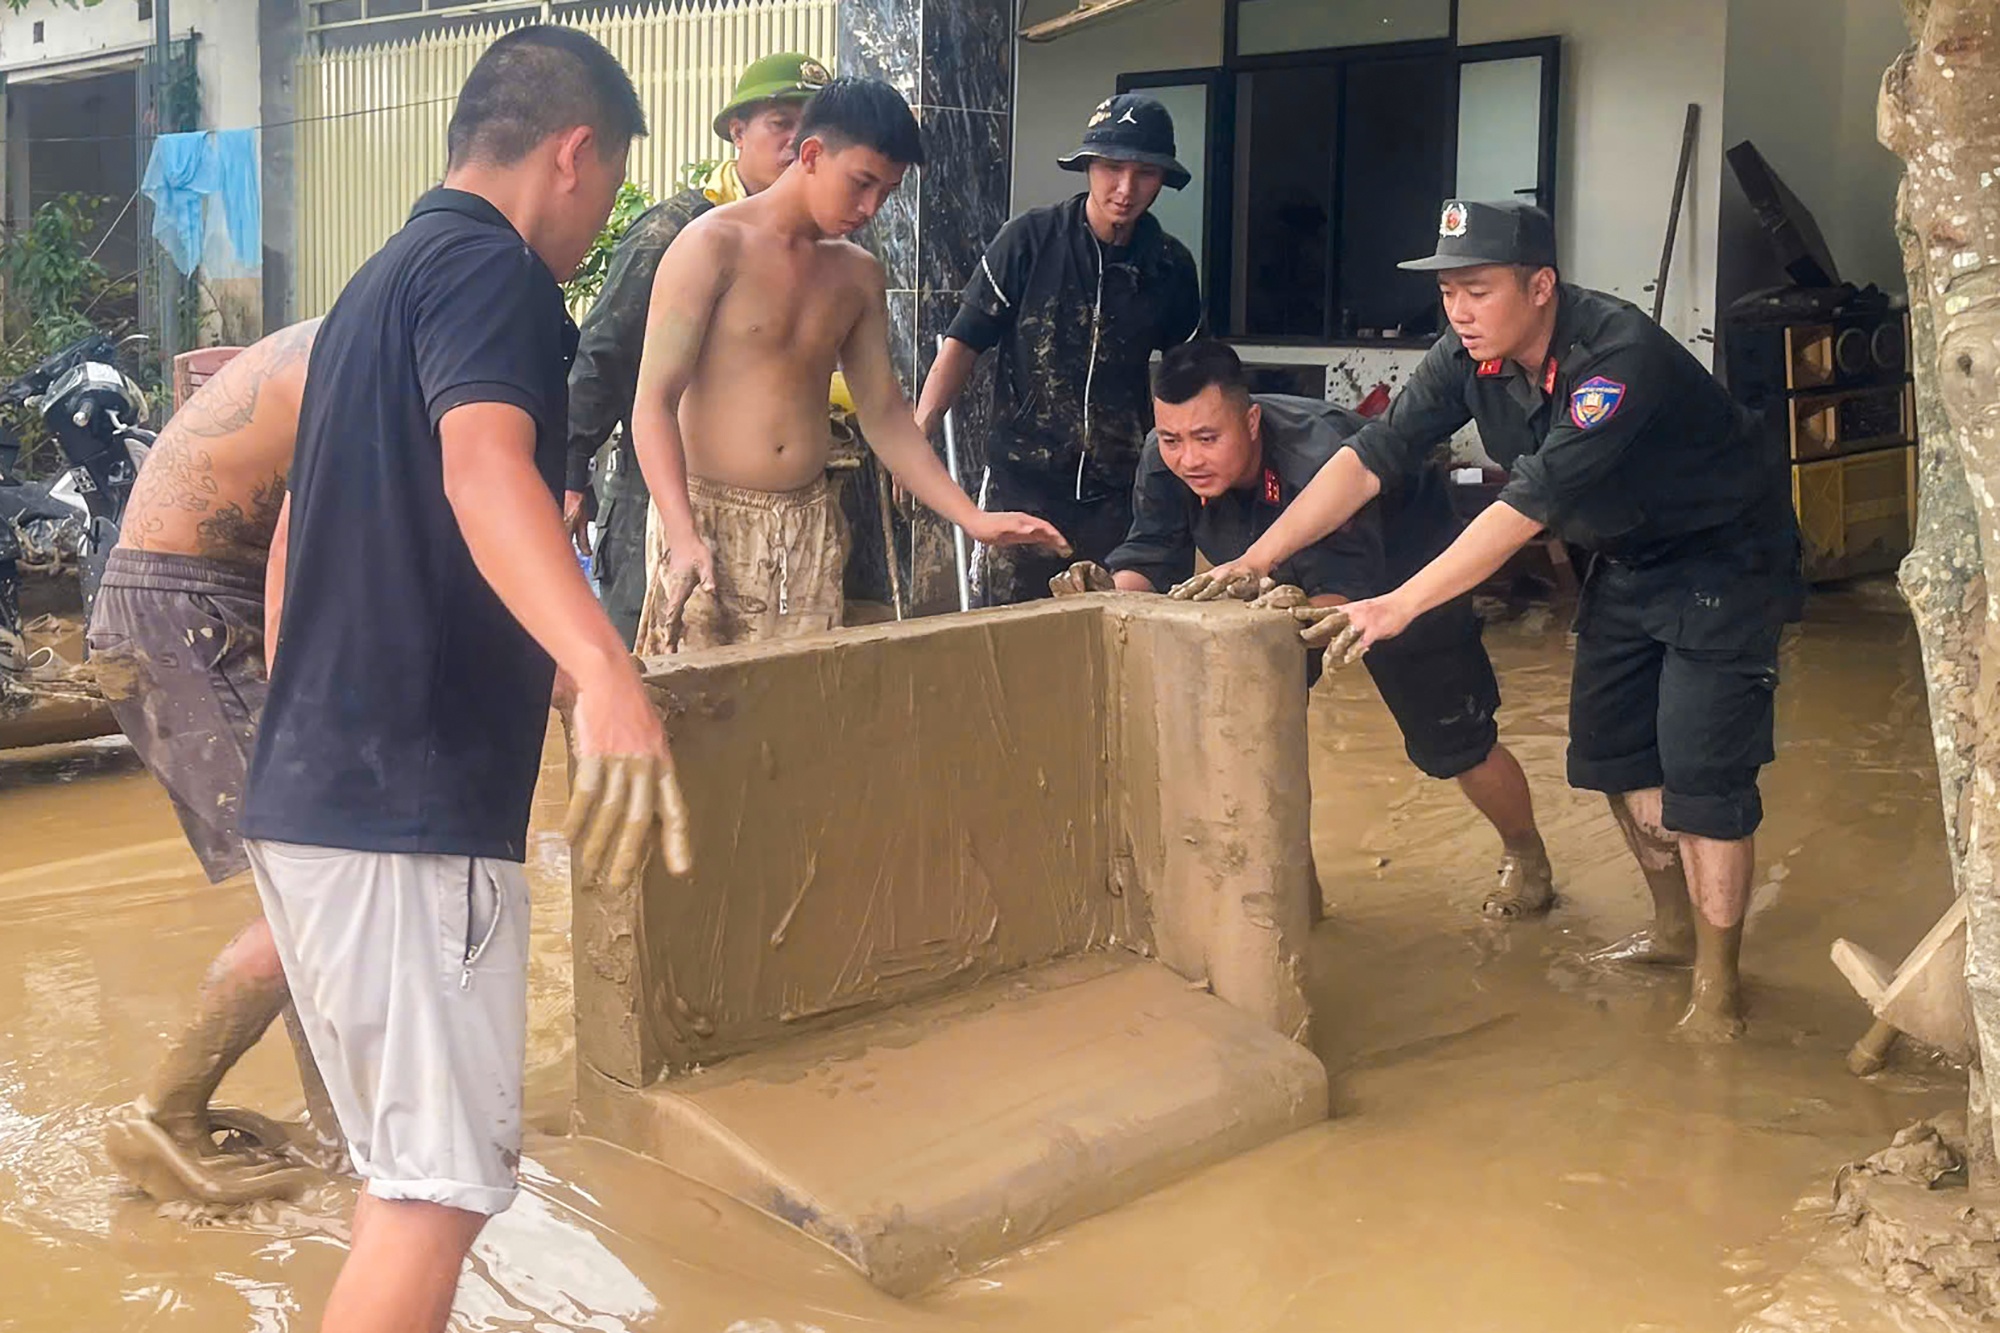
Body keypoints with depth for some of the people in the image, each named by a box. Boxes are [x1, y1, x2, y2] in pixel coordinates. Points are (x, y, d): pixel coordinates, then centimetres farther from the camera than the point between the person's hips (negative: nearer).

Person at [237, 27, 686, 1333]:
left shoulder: (379, 281, 20)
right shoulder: (492, 267, -9)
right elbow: (485, 470, -31)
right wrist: (607, 675, -47)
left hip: (311, 795, 10)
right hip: (413, 804, -10)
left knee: (412, 1164, 19)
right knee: (445, 1175, -4)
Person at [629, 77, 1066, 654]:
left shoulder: (858, 275, 12)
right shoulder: (715, 245, -7)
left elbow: (884, 415, 16)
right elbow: (654, 401, -12)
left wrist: (974, 519, 7)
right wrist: (683, 537, -25)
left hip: (811, 529, 5)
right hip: (709, 520, -5)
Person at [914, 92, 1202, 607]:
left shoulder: (1171, 267, 3)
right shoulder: (1031, 239, -5)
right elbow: (964, 341, -4)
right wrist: (918, 431, -15)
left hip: (1120, 494, 2)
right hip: (1022, 483, -2)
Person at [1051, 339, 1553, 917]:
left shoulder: (1318, 456, -44)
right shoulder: (1165, 462, -26)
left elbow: (1350, 593, -45)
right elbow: (1153, 559, -23)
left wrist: (1302, 610, -67)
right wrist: (1107, 587, -44)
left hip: (1401, 575, -5)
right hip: (1284, 586, 5)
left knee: (1451, 744, 3)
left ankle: (1526, 857, 32)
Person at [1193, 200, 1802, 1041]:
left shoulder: (1618, 357, -34)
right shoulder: (1469, 359, -12)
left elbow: (1531, 503, -41)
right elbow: (1371, 458, -15)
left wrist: (1401, 605, -45)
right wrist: (1256, 560, -24)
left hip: (1722, 556, -7)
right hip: (1627, 560, 8)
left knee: (1700, 769, -11)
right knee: (1611, 752, 10)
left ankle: (1717, 985, 3)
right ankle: (1675, 929, 31)